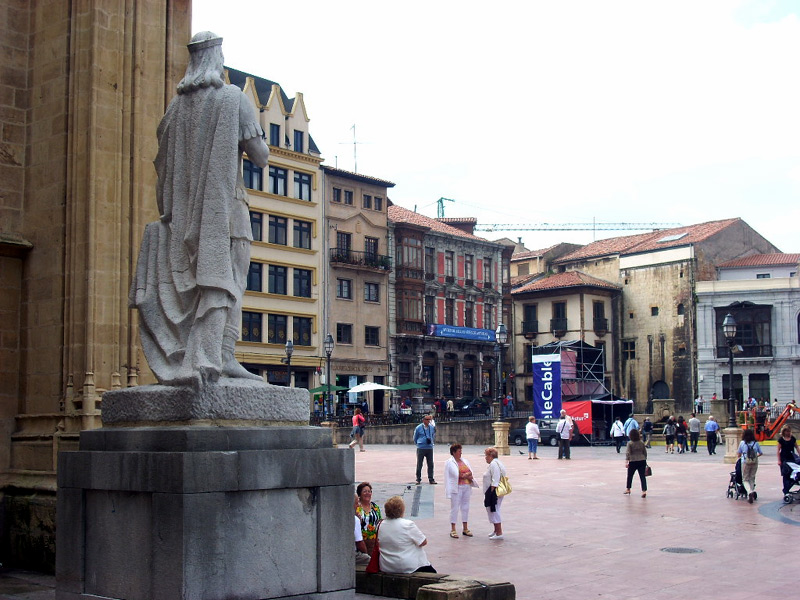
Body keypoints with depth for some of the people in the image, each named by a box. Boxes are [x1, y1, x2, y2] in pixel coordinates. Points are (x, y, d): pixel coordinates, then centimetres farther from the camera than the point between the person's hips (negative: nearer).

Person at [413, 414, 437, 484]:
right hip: (421, 448, -3)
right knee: (419, 464, 2)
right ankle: (418, 479, 12)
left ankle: (431, 479, 7)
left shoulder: (432, 427, 6)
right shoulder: (418, 428, -3)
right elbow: (415, 438, 9)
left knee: (430, 464, 1)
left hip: (429, 448, 3)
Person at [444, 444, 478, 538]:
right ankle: (453, 530, 1)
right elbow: (456, 474, -15)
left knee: (465, 507, 9)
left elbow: (471, 473, 8)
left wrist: (464, 475, -11)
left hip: (466, 487, 6)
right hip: (456, 487, -6)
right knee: (455, 508, -4)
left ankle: (465, 528, 17)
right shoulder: (450, 462, -4)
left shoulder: (464, 461, 15)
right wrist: (466, 475, -7)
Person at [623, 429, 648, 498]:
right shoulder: (642, 443, 3)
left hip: (633, 462, -2)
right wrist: (645, 460, 22)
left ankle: (628, 489, 31)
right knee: (642, 476, 0)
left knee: (630, 476, 16)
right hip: (642, 461, 3)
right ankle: (644, 491, -10)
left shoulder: (630, 444, -9)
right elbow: (645, 453, 9)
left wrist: (626, 462, -15)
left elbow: (627, 453, -15)